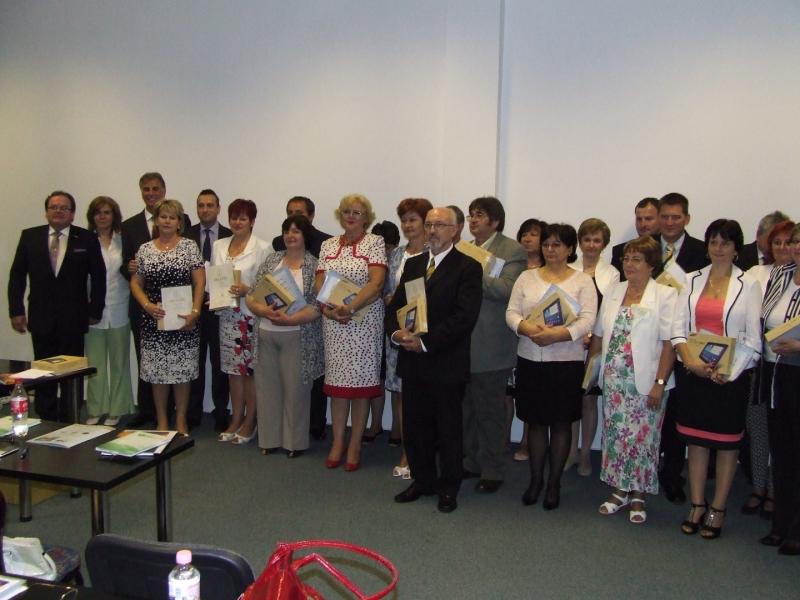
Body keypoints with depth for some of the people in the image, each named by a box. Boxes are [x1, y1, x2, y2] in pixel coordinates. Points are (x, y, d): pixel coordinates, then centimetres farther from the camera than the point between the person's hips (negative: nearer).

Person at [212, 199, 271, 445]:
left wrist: (247, 290, -22)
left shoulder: (262, 248, -5)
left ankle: (249, 422, 14)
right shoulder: (219, 246, 12)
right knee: (233, 369, 11)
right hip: (227, 315, 5)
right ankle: (236, 420, 22)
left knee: (250, 369, 1)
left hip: (251, 316, -5)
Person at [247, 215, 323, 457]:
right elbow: (251, 297, 5)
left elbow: (317, 307, -11)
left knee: (295, 388, 2)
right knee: (267, 386, 9)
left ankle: (295, 441, 17)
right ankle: (269, 439, 23)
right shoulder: (271, 260, 8)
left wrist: (288, 319, -21)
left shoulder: (315, 265, -3)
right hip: (266, 335, 4)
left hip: (297, 336, -4)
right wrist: (264, 311, -15)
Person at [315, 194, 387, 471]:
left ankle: (355, 444, 12)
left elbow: (376, 283, -13)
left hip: (365, 320, -3)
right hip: (333, 321, 4)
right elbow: (319, 282, 6)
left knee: (360, 379, 2)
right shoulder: (328, 245, 11)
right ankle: (337, 442, 17)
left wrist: (350, 307, -23)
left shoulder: (375, 243, -2)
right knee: (337, 379, 7)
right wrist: (328, 307, -13)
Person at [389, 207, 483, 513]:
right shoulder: (412, 264, 12)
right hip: (412, 360, 6)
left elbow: (465, 316, -16)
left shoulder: (467, 267, -7)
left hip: (446, 363, -5)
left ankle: (448, 488, 22)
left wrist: (426, 342, -20)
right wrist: (397, 332, -10)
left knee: (448, 429, 7)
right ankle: (423, 480, 30)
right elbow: (395, 304, 11)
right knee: (414, 426, 13)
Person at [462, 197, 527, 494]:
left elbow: (507, 288, -21)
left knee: (490, 412, 5)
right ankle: (470, 463, 29)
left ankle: (493, 471, 17)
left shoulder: (513, 251, -6)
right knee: (466, 409, 15)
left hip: (490, 347, -6)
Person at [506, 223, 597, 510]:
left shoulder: (583, 281, 0)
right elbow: (512, 313, 1)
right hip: (530, 360, 2)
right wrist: (528, 329, -19)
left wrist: (557, 334, -24)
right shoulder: (527, 277, 7)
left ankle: (554, 483, 21)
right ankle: (535, 479, 24)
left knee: (561, 422, 7)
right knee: (535, 421, 11)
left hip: (566, 362, -2)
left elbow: (587, 320, -10)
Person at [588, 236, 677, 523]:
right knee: (614, 435, 9)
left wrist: (660, 383, -15)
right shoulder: (613, 291, 9)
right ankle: (620, 490, 24)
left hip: (646, 381, -4)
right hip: (613, 380, 4)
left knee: (642, 438, 3)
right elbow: (598, 334, 13)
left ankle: (637, 496, 17)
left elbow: (669, 342, -11)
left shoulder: (665, 295, -6)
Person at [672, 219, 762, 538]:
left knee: (726, 443, 6)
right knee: (696, 440, 9)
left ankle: (717, 510, 17)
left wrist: (728, 372, -13)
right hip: (693, 373, 3)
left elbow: (753, 339, -5)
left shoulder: (748, 286, -2)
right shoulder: (692, 280, 7)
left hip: (731, 376, -3)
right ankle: (697, 506, 20)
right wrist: (689, 359, -13)